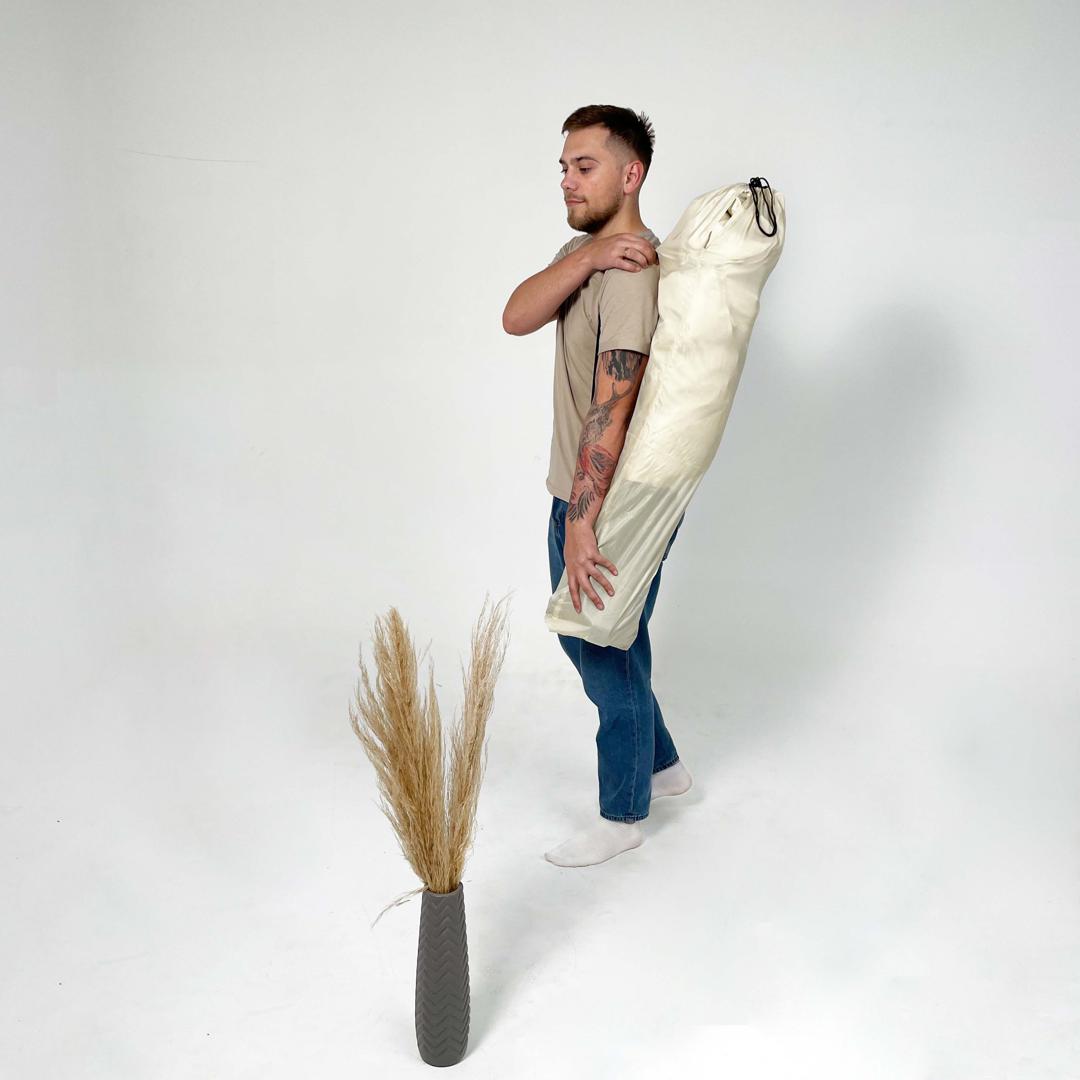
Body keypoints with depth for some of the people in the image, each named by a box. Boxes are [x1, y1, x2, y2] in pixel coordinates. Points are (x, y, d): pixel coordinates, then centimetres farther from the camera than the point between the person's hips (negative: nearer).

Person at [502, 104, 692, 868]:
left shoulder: (632, 272, -22)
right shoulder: (580, 251, 8)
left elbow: (611, 409, -29)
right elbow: (516, 317, -9)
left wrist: (582, 524, -32)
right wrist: (587, 257, -24)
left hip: (620, 504, -9)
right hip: (578, 491, 9)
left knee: (609, 657, 6)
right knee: (581, 633, 23)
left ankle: (623, 816, 27)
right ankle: (662, 764, 42)